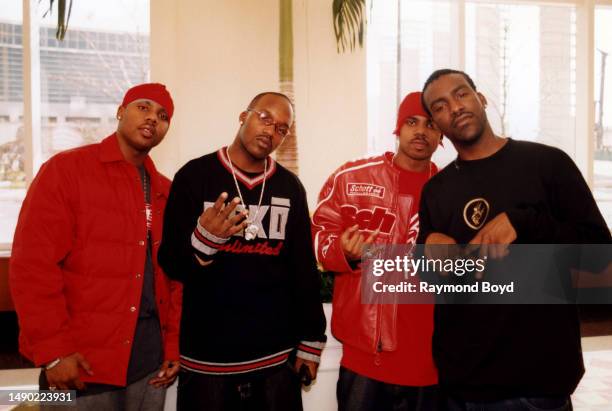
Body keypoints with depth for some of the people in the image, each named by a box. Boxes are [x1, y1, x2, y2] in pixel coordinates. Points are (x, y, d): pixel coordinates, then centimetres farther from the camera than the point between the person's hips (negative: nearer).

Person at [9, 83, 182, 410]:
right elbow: (33, 264, -12)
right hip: (81, 361, -5)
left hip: (151, 353, 5)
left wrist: (173, 344, 5)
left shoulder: (164, 190, 9)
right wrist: (52, 350, -15)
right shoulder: (65, 169, -6)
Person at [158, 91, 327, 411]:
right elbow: (170, 263, -6)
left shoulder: (291, 187, 3)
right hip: (207, 356, -2)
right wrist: (202, 241, -27)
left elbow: (304, 268, 7)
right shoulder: (194, 176, -6)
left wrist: (311, 340, 6)